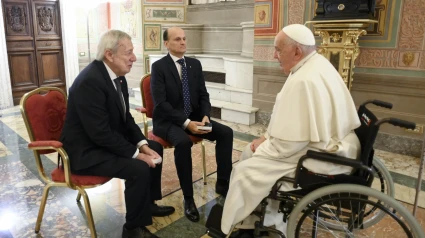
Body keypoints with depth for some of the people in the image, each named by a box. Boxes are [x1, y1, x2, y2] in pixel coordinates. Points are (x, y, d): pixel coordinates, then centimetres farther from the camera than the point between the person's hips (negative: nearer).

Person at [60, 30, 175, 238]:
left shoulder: (117, 76, 1)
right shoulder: (90, 82, -27)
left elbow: (125, 117, 7)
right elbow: (100, 134, -29)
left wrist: (142, 144, -6)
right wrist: (136, 154, -23)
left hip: (109, 139, 10)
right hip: (87, 150, -10)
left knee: (155, 148, 11)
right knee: (139, 168, -25)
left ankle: (148, 203, 27)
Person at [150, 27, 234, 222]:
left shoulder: (195, 64, 8)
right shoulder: (159, 67, -9)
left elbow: (203, 95, 7)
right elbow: (160, 103, -17)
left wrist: (205, 116, -14)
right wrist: (185, 122, -26)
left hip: (194, 117, 6)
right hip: (168, 121, -5)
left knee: (226, 132, -15)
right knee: (183, 142, -36)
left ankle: (222, 183, -2)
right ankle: (188, 197, -21)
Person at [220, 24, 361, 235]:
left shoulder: (303, 81, -27)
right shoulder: (316, 64, 6)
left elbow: (289, 143, -26)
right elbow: (292, 122, 13)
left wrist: (264, 146, -9)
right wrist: (267, 137, 8)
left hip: (321, 158, -10)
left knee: (245, 172, -9)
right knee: (252, 151, 15)